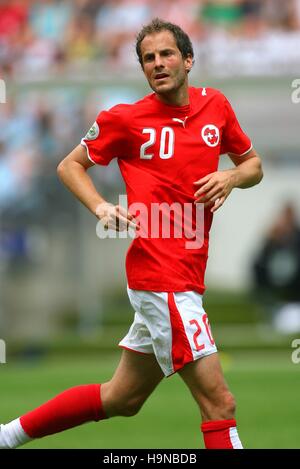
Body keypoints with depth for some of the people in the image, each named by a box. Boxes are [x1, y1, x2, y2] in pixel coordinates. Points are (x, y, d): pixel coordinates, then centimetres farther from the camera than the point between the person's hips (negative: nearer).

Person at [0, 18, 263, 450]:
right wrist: (101, 207, -10)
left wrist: (232, 176, -3)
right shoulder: (126, 119, -5)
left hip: (185, 278, 7)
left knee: (122, 399, 18)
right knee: (218, 402, -11)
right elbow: (70, 165, 7)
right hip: (161, 276, -7)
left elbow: (254, 165, 20)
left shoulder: (215, 106, 8)